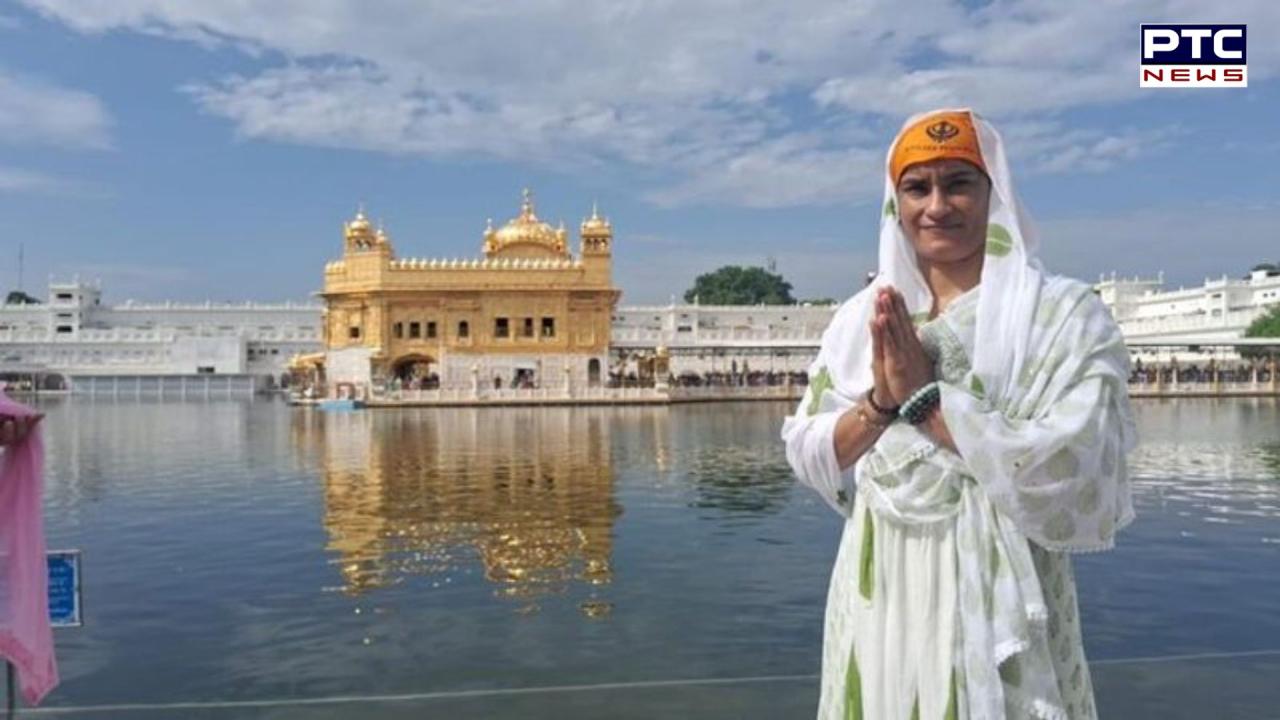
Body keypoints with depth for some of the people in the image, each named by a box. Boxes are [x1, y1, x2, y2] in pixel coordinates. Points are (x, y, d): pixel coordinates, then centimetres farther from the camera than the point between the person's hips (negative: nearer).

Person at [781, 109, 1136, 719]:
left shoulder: (1065, 314, -8)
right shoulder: (861, 318, 4)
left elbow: (1075, 479, -18)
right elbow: (806, 457, 1)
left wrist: (926, 397, -20)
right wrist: (878, 402, -17)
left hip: (997, 608, -3)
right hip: (877, 602, 4)